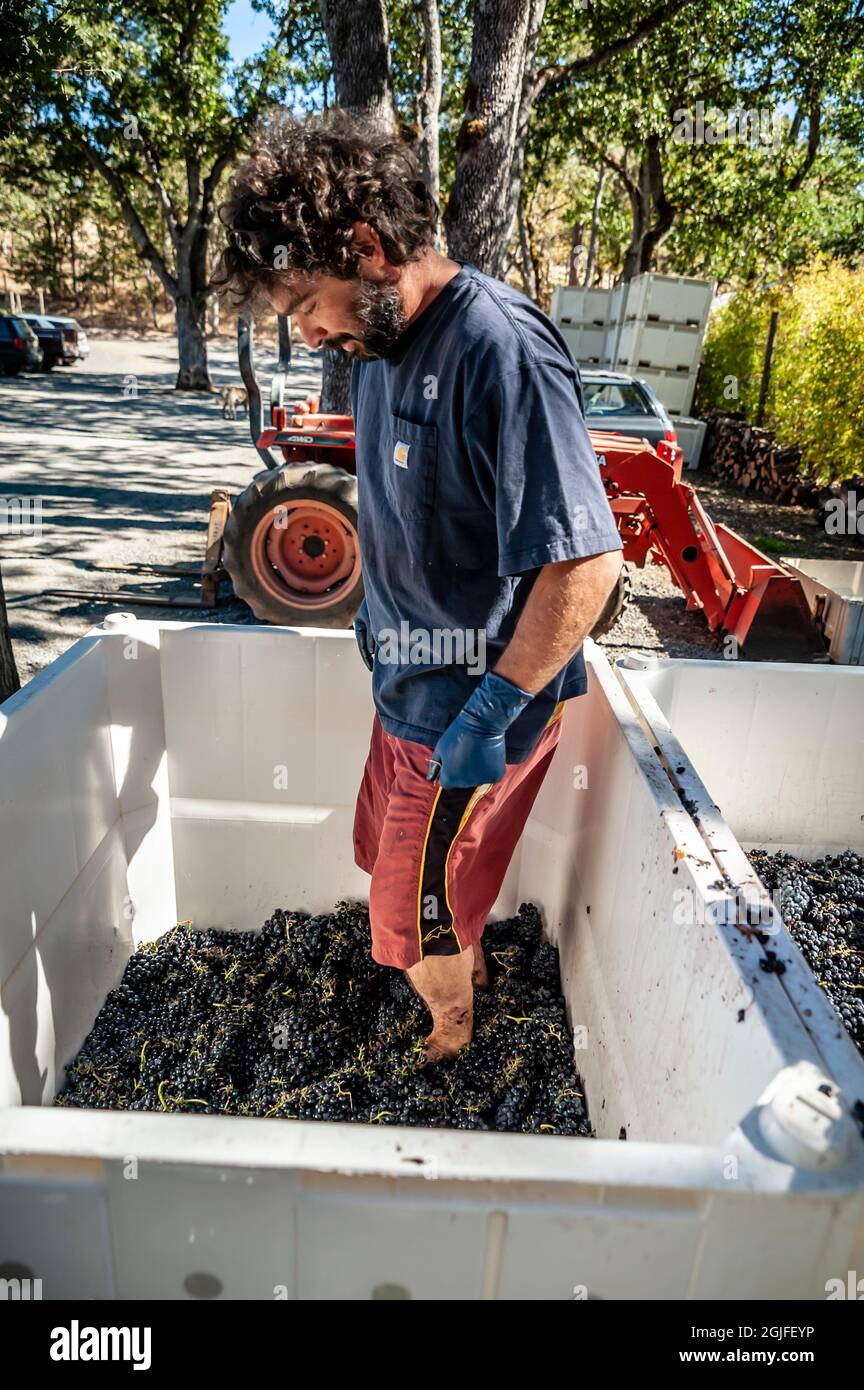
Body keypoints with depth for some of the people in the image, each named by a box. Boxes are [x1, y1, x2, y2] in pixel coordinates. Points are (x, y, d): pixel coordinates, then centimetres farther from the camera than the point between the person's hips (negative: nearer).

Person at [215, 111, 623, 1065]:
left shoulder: (499, 351, -25)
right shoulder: (376, 341, 5)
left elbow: (585, 563, -28)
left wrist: (489, 715, -24)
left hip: (475, 707, -9)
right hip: (408, 683, 9)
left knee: (418, 918, 9)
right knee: (393, 860, 26)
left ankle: (451, 1049, 39)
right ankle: (469, 975, 53)